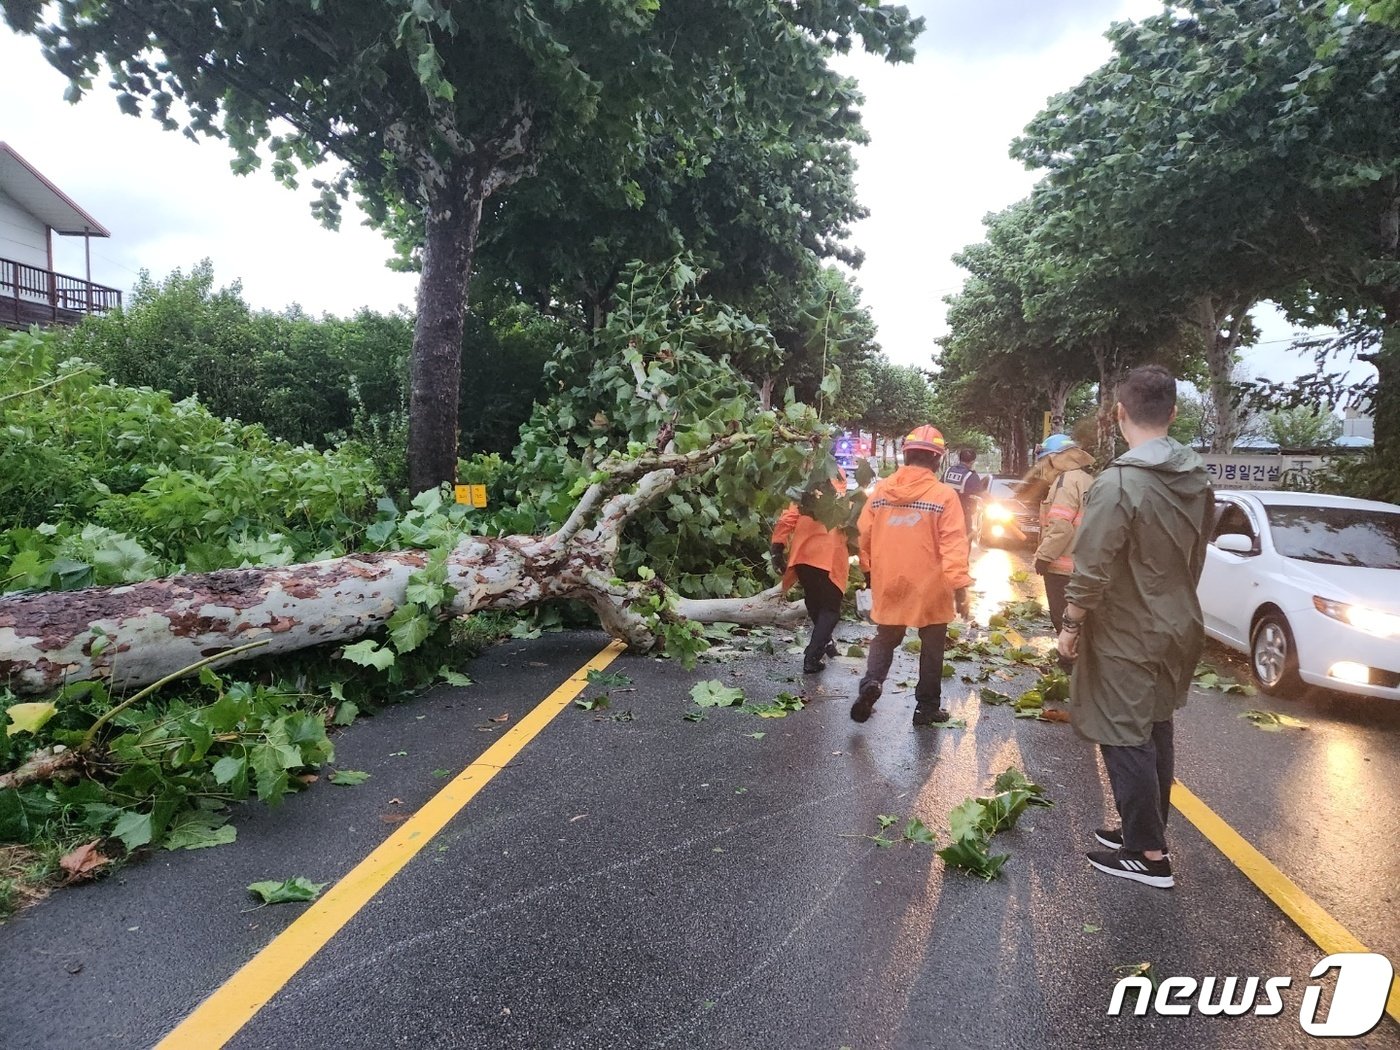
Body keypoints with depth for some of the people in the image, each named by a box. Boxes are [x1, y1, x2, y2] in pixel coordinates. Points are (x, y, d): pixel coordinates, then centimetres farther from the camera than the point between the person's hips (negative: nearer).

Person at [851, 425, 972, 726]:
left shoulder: (880, 490, -1)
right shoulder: (944, 495, -11)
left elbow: (864, 535, 4)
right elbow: (953, 545, -17)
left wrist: (869, 571, 18)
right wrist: (960, 586, -14)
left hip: (888, 585, 3)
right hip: (930, 588, -3)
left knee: (885, 638, 20)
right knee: (932, 647, 15)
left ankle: (871, 682, -3)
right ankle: (927, 707, 21)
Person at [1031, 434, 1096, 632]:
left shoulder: (1066, 480, -15)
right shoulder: (1085, 479, 15)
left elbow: (1061, 527, -23)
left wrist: (1043, 556, -14)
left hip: (1063, 566, -10)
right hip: (1079, 564, 10)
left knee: (1063, 619, -3)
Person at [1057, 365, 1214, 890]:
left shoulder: (1118, 483, -23)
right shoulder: (1197, 479, 2)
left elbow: (1092, 570, -22)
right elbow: (1196, 555, 11)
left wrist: (1071, 625, -10)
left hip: (1126, 637, -8)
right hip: (1177, 629, 8)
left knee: (1126, 739, 3)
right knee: (1156, 733, 19)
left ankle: (1148, 854, 11)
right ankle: (1146, 829, 33)